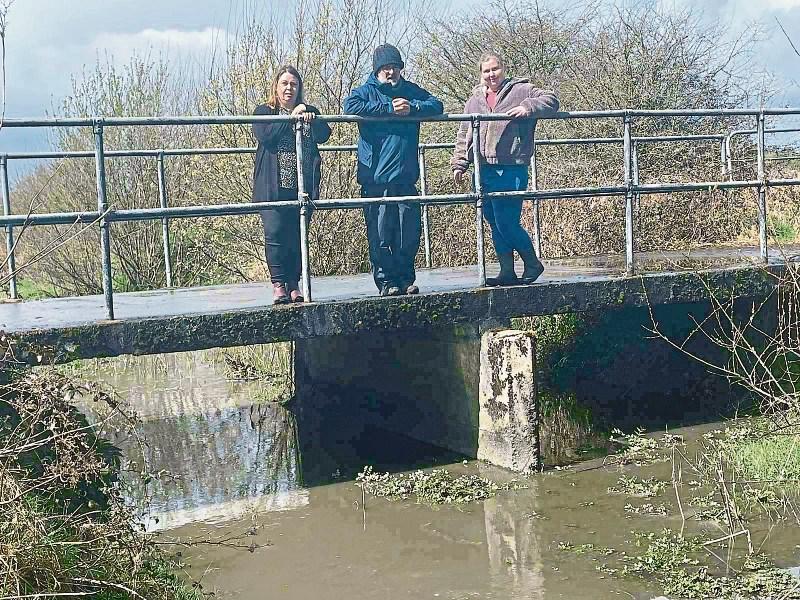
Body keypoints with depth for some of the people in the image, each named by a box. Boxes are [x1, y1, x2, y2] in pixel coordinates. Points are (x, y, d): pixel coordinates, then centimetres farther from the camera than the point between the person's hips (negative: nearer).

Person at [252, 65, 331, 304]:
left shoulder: (309, 113, 18)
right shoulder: (264, 112, 9)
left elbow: (323, 135, 0)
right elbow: (265, 136, -10)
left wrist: (310, 118, -18)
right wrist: (291, 117, -10)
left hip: (302, 185, 3)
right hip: (273, 186, -2)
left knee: (298, 235, 1)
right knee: (275, 233, -9)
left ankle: (294, 284, 8)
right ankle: (278, 283, -2)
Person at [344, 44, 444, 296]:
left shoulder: (410, 91, 16)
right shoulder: (367, 91, 2)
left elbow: (437, 105, 10)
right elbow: (350, 106, -18)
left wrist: (412, 107, -9)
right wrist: (389, 109, -15)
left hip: (406, 176, 4)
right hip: (376, 178, -4)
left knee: (409, 233, 5)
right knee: (380, 235, -2)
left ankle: (406, 279, 16)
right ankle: (386, 281, 7)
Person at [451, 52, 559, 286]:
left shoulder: (520, 91, 3)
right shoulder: (474, 100, 19)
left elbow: (550, 100, -4)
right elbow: (464, 135, 21)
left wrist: (527, 108, -20)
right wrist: (459, 163, 13)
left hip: (510, 169, -6)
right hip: (484, 171, 6)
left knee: (507, 223, -11)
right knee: (495, 225, 8)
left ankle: (533, 264, 10)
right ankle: (507, 272, 16)